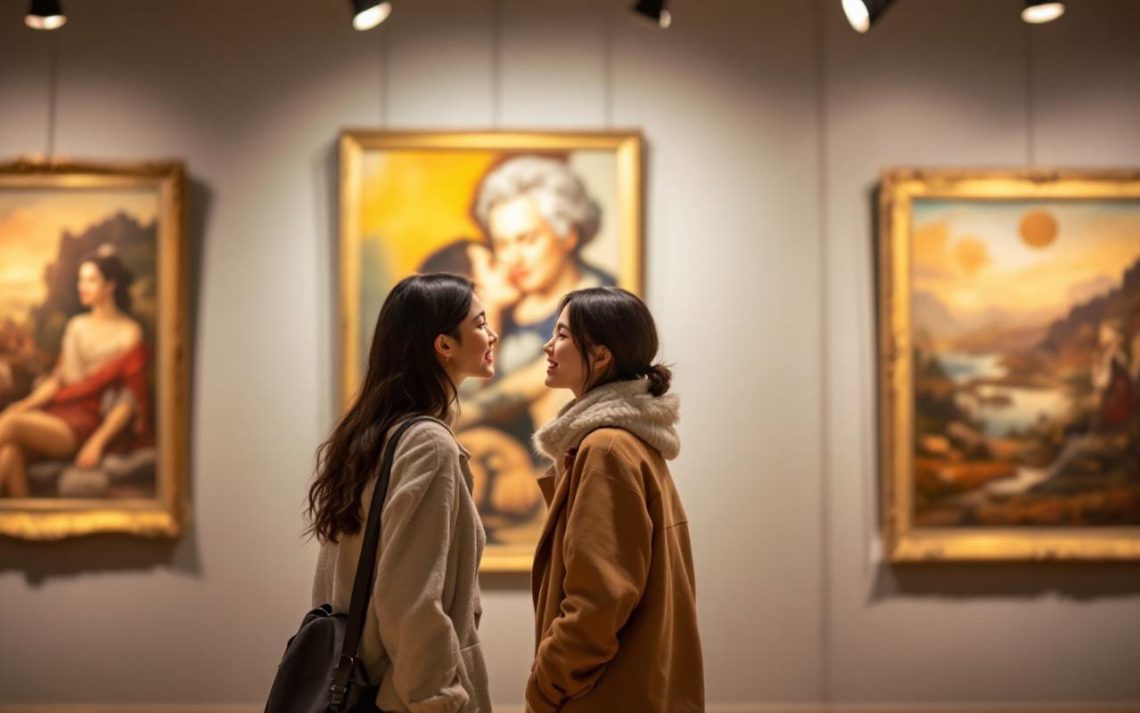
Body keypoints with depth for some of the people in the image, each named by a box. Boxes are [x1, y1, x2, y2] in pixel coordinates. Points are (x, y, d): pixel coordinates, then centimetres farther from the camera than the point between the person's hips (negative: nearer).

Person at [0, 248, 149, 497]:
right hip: (61, 410, 5)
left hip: (90, 421, -5)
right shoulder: (76, 326, 19)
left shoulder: (128, 333, 0)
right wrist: (27, 404, -2)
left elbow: (130, 400, -5)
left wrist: (98, 442, -17)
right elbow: (58, 378, 17)